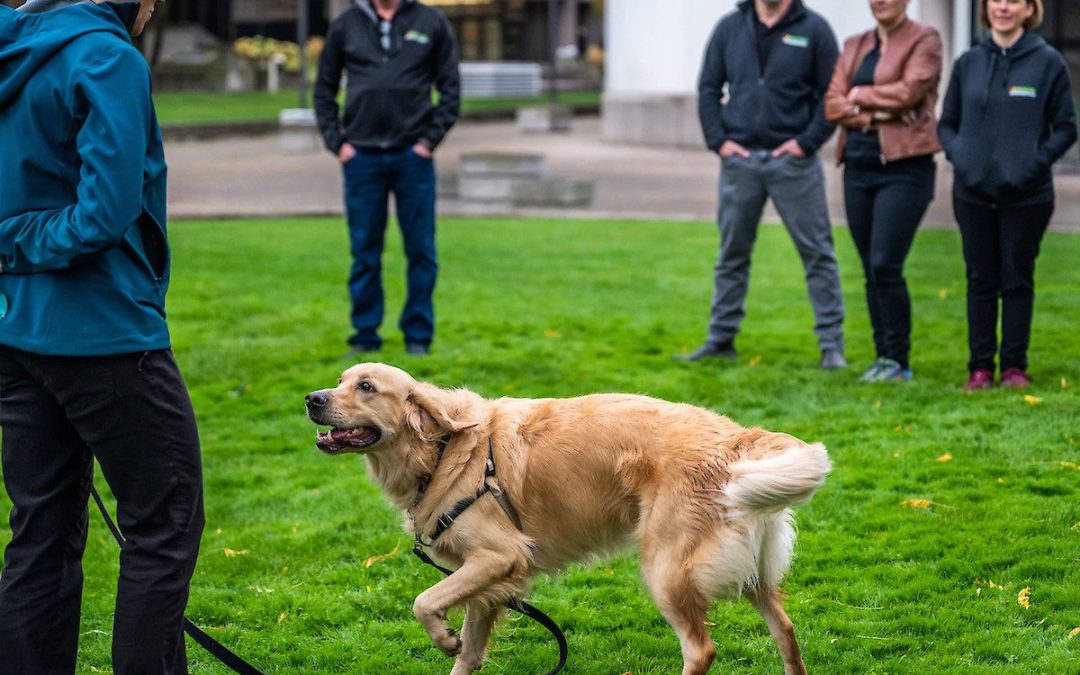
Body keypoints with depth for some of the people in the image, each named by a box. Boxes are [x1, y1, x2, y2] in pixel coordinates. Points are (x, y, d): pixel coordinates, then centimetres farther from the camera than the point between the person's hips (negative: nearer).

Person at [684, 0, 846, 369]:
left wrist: (807, 141, -11)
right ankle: (720, 339, 19)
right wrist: (718, 140, -1)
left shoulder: (814, 30, -1)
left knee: (816, 252, -1)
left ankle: (831, 344, 4)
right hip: (740, 157, 3)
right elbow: (708, 88, 11)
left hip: (792, 159, -3)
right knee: (732, 253, 10)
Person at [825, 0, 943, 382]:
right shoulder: (854, 46, 17)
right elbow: (833, 103, 6)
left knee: (885, 266, -13)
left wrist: (861, 95, -1)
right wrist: (872, 114, -10)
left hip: (903, 167, -6)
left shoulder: (924, 40, 1)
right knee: (872, 270, 7)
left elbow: (910, 90, -13)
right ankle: (883, 358, 14)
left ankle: (897, 361, -3)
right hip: (859, 166, 6)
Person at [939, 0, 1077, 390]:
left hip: (1026, 195, -2)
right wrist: (959, 156, -5)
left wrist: (1037, 162, -13)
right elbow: (947, 123, 13)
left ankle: (1014, 365, 11)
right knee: (981, 280, 7)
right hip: (973, 193, 2)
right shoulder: (968, 63, 6)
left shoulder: (1048, 63, -2)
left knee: (1017, 280, 4)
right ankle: (980, 366, 12)